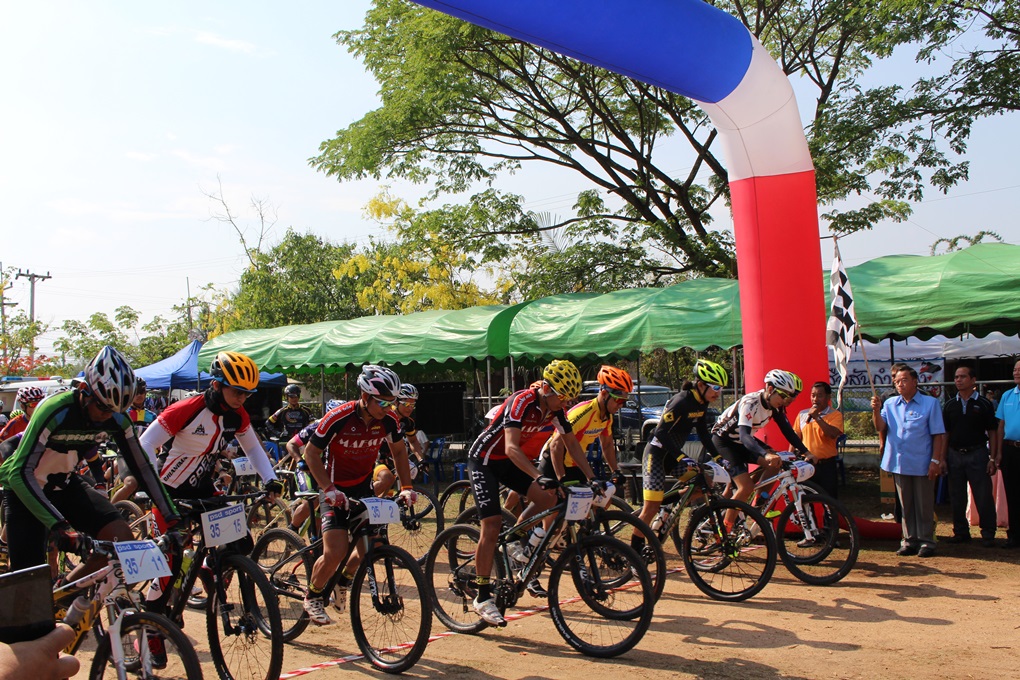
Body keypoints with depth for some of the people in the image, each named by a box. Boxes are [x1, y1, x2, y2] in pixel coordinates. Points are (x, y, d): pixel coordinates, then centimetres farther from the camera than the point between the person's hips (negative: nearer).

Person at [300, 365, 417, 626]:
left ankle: (343, 580, 30)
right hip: (336, 491, -5)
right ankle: (313, 596, 13)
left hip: (364, 488, 5)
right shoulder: (338, 417, -24)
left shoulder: (388, 420, -11)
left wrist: (406, 487, -2)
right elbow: (311, 453, -16)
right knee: (335, 553, -16)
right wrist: (329, 488, -25)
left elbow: (399, 451, 7)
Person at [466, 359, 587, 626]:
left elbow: (572, 444, 3)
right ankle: (482, 597, -6)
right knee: (492, 526, -15)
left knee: (548, 498, -12)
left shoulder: (555, 409, -6)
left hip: (509, 462, 7)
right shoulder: (522, 402, -29)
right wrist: (539, 477, -51)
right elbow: (512, 448, -40)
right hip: (484, 460, -7)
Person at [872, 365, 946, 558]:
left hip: (921, 464, -4)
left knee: (924, 505, 3)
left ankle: (926, 541, 12)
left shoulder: (930, 403, -2)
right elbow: (881, 427, -2)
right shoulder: (890, 404, 9)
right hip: (899, 463, 4)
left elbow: (938, 434, -4)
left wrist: (935, 460, -10)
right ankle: (909, 540, 18)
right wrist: (876, 411, -19)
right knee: (906, 505, 11)